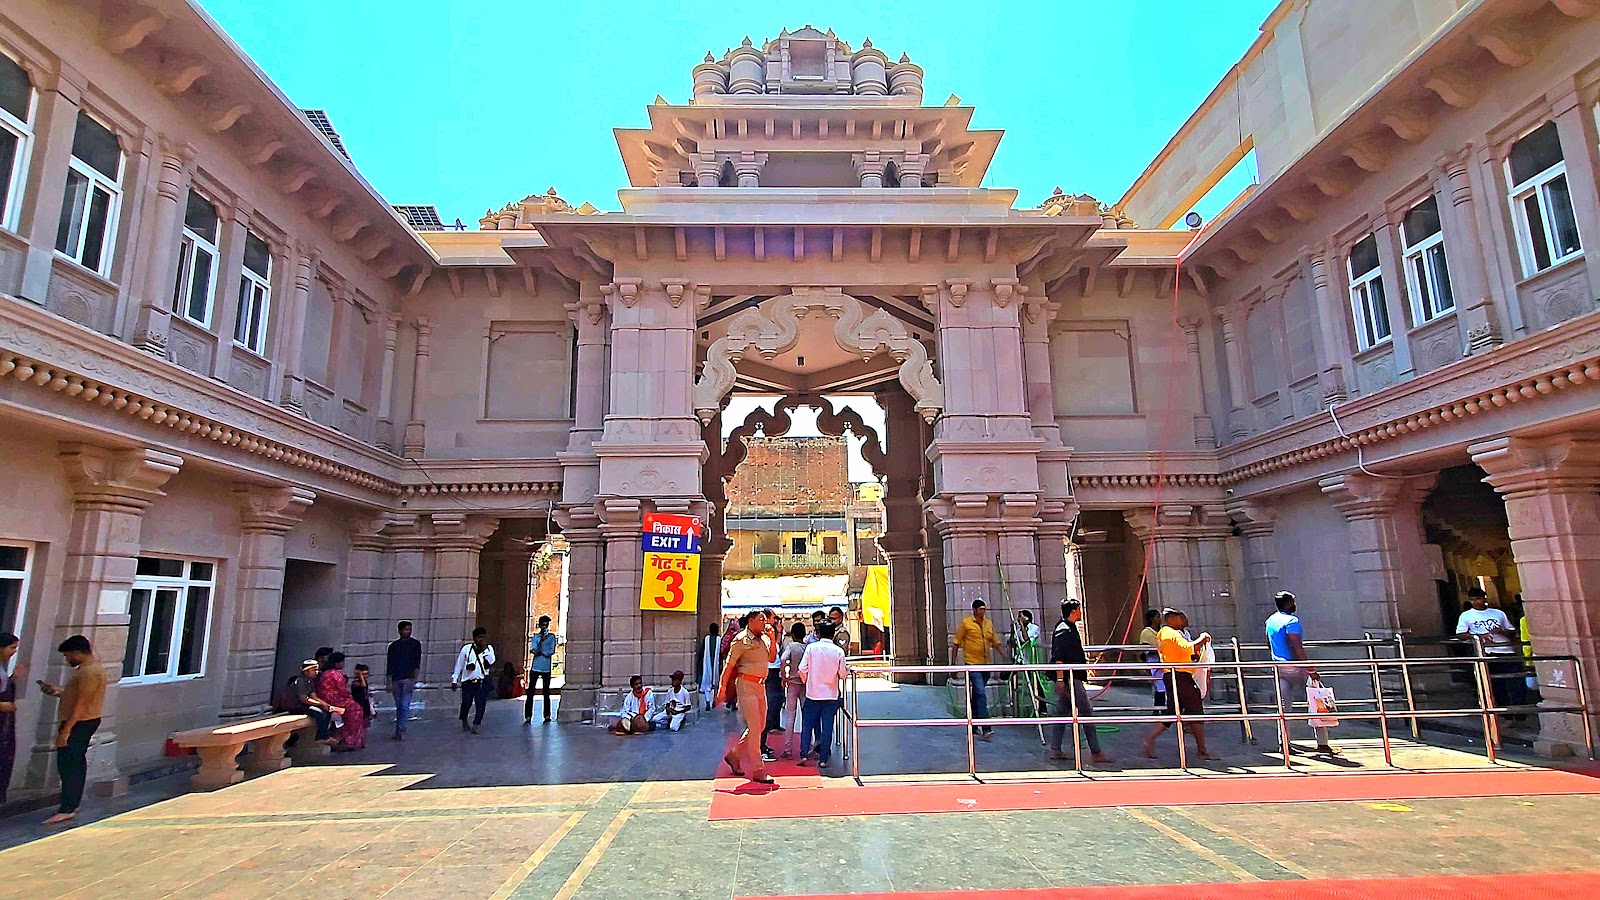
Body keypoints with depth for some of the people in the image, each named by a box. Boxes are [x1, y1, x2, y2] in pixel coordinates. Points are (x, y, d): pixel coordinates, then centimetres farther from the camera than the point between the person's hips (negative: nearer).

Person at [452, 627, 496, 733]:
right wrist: (454, 680, 6)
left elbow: (491, 662, -12)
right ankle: (464, 721, 31)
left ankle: (476, 726, 0)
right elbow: (458, 665, 8)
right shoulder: (467, 649, 2)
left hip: (482, 682, 1)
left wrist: (485, 649, -15)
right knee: (466, 703, 3)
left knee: (481, 705, -7)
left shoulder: (489, 649, 5)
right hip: (468, 682, -1)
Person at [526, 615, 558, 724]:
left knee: (546, 692, 7)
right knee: (530, 691, -4)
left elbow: (552, 651, -4)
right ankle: (528, 716, -3)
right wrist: (541, 640, -19)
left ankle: (547, 715, 13)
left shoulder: (552, 636, 6)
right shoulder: (535, 637, 8)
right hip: (535, 667, 0)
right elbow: (533, 651, -6)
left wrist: (540, 652, -8)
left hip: (546, 668, 0)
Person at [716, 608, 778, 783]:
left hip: (760, 685, 8)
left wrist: (772, 637, -2)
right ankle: (758, 771, -3)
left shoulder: (764, 638, 10)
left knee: (759, 725, 14)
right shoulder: (742, 640, -11)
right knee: (754, 727, -8)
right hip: (746, 684, -8)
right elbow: (729, 665, -10)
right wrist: (722, 687, -13)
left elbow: (772, 658, 7)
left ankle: (734, 755, 29)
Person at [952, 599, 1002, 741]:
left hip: (986, 665, 6)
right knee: (981, 694, -14)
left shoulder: (989, 624, 12)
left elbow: (995, 643, 17)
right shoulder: (966, 623, -4)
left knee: (977, 695, 16)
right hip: (972, 664, -6)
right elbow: (956, 643, -1)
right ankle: (985, 729, -17)